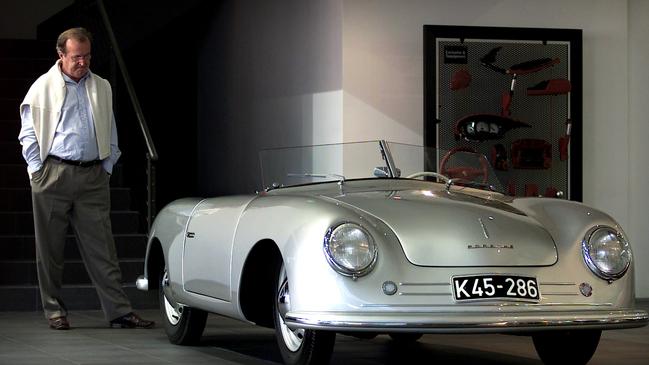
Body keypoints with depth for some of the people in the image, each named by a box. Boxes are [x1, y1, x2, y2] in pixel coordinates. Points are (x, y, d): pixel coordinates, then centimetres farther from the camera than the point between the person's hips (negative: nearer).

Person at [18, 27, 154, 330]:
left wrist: (107, 168, 10)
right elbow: (28, 134, 4)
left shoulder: (102, 88, 15)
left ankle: (119, 310, -3)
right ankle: (54, 311, 12)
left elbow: (111, 134, 20)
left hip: (93, 177, 2)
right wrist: (39, 170, -3)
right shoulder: (44, 87, 4)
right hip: (53, 176, -2)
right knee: (50, 248, 3)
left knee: (101, 247, -1)